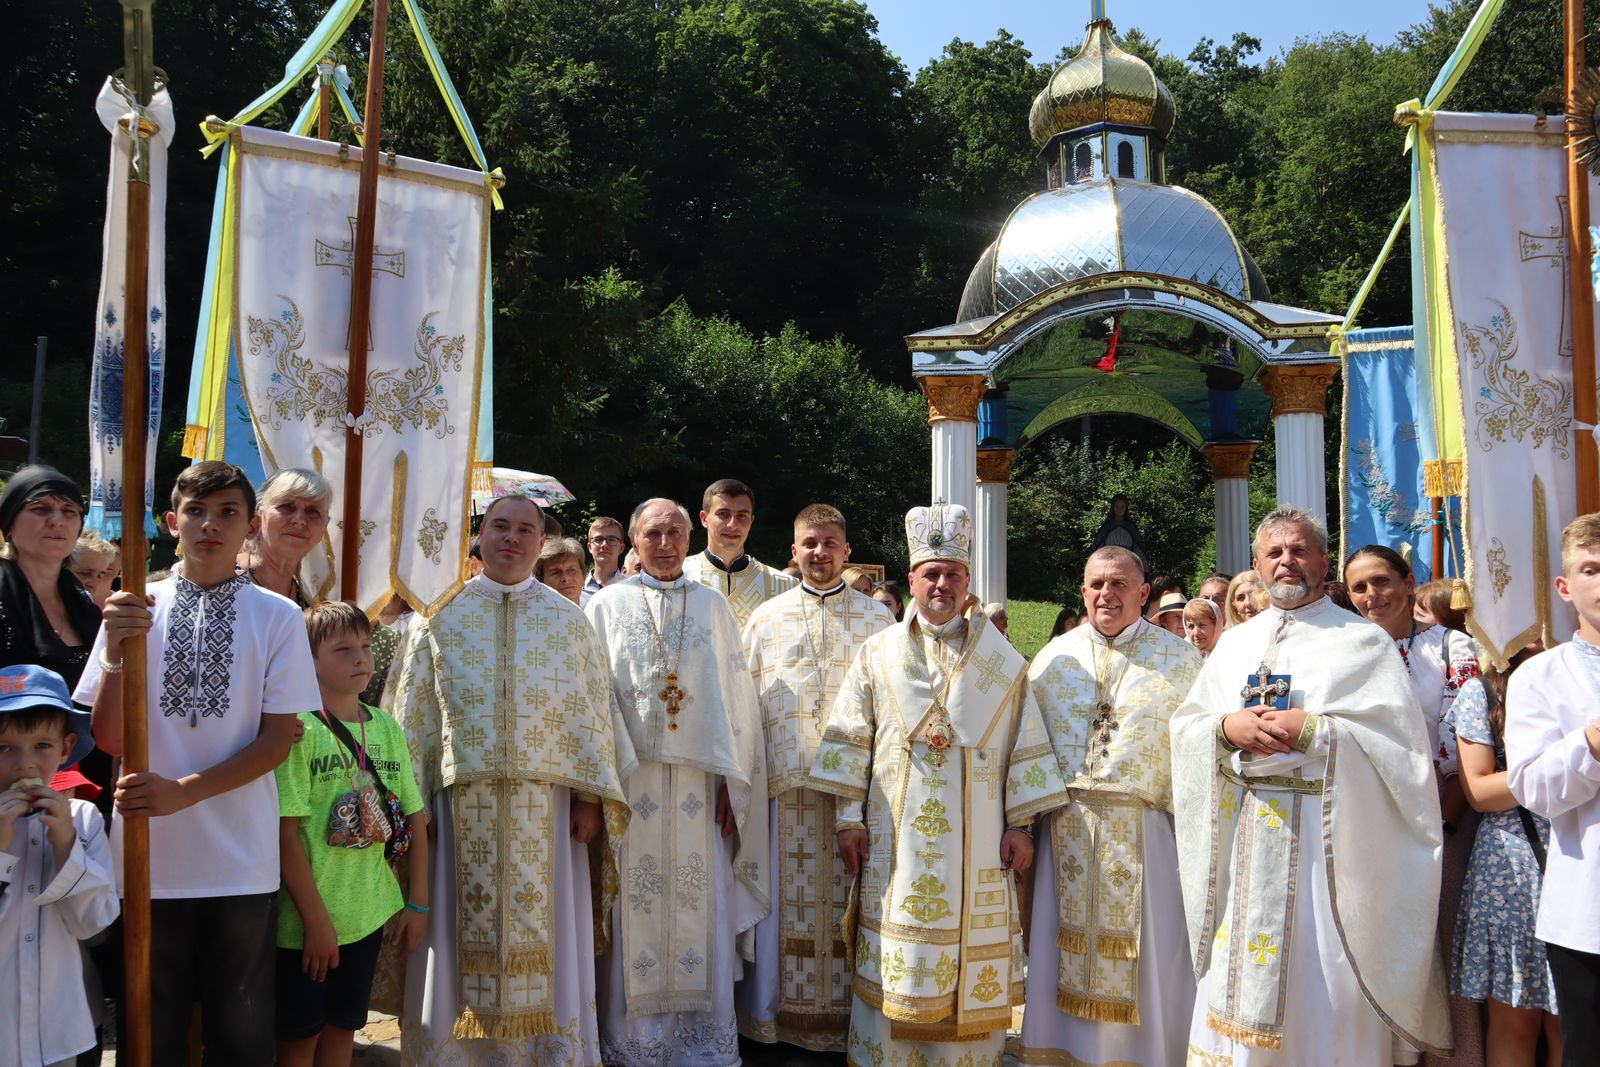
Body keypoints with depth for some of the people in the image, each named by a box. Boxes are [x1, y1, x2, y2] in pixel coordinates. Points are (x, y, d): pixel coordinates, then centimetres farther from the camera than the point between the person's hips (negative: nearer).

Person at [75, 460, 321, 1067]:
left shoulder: (278, 618, -1)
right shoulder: (131, 611, 2)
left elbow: (278, 739, -3)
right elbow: (108, 739, 1)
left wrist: (184, 790, -15)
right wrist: (115, 653, -14)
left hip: (241, 863, -1)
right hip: (148, 858, 1)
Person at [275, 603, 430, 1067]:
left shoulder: (386, 727, 5)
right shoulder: (299, 729, -13)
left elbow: (415, 819, 8)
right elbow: (285, 833, -16)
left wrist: (419, 904, 6)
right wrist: (316, 919, -17)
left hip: (368, 913, 5)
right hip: (307, 919, -5)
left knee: (344, 1025, 16)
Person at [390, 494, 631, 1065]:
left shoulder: (568, 620, 8)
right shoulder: (440, 615, 7)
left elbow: (590, 712, 6)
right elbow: (412, 714, 5)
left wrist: (589, 798, -2)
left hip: (545, 805, 0)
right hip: (460, 802, 0)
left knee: (544, 941, 4)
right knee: (463, 946, 5)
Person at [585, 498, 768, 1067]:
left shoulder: (714, 606, 10)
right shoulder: (606, 606, 6)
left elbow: (737, 700, 8)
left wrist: (730, 782, 1)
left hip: (699, 784, 2)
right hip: (630, 781, -1)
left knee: (703, 913, 4)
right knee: (635, 913, 1)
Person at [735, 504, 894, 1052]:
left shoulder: (878, 619, 9)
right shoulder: (766, 619, 11)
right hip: (786, 784, 1)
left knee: (849, 906, 2)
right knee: (790, 907, 3)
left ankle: (851, 1016, 15)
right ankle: (784, 1015, 16)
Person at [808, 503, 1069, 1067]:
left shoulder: (1003, 661, 7)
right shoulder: (878, 654, 7)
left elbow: (1025, 746, 5)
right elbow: (850, 740, 4)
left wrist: (1020, 824, 0)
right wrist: (850, 819, -1)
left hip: (976, 846, 0)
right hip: (897, 842, 0)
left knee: (972, 967, 4)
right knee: (894, 966, 3)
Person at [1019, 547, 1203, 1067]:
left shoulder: (1178, 659, 2)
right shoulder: (1054, 657, 8)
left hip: (1143, 829, -2)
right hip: (1066, 828, 2)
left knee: (1147, 958, 4)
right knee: (1065, 946, 9)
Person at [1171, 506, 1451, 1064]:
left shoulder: (1364, 641, 3)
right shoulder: (1234, 642, 16)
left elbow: (1399, 737, -8)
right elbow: (1185, 725, 11)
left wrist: (1313, 730, -16)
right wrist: (1228, 727, -9)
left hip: (1327, 833, -4)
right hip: (1242, 836, 4)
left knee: (1324, 981, -2)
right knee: (1240, 977, 5)